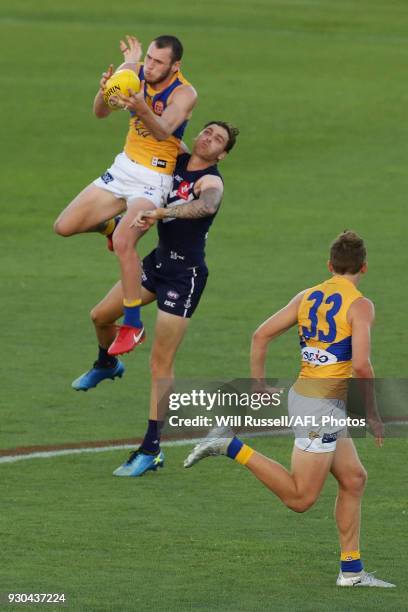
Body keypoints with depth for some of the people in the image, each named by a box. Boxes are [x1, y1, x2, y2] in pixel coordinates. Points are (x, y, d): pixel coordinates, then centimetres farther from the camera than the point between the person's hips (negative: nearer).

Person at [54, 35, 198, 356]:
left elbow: (163, 131, -37)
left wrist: (142, 110, -58)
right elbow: (101, 113, -7)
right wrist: (105, 91, -30)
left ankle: (133, 324, -18)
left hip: (153, 180, -6)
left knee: (123, 241, -29)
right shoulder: (137, 72, -6)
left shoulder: (184, 93, -21)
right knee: (64, 227, 3)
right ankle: (111, 226, 35)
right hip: (123, 168, 6)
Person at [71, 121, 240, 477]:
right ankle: (107, 365, 49)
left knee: (161, 363, -7)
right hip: (159, 260, 8)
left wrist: (160, 212, -53)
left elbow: (206, 206, -43)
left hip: (185, 274, -8)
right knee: (101, 315, 13)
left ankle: (152, 449, -2)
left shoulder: (210, 182, -19)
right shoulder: (178, 160, 4)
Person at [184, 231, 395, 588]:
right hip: (322, 404, -9)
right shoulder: (360, 306, -12)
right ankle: (232, 448, -11)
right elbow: (361, 364, -23)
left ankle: (352, 571, 16)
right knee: (300, 499, -3)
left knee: (354, 479, 15)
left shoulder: (306, 298, 8)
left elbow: (261, 335, 5)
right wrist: (373, 413, -10)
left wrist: (259, 386, 12)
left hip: (302, 395, 9)